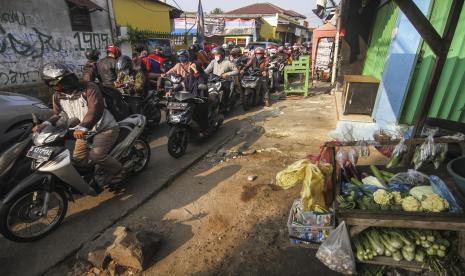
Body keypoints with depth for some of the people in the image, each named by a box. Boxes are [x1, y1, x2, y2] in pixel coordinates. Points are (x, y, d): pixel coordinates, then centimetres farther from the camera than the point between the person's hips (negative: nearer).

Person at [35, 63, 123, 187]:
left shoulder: (89, 88, -21)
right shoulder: (57, 97, 2)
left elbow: (96, 109, -34)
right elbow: (59, 114, 9)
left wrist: (83, 127, -48)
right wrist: (46, 124, -12)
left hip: (105, 128, -8)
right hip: (86, 131, 8)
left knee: (96, 156, -24)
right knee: (79, 159, 5)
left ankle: (117, 170, 3)